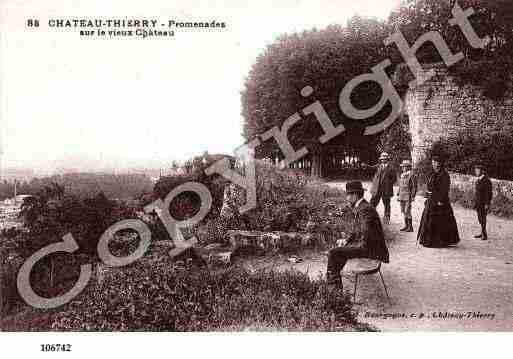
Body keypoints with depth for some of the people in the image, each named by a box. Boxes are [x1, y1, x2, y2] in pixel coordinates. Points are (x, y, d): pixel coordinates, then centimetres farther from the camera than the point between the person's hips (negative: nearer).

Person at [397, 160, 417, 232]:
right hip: (402, 196, 8)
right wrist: (398, 195, 17)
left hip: (408, 196, -8)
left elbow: (414, 187, -12)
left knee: (407, 211, -8)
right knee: (403, 211, 10)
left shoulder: (412, 175, -11)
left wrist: (413, 197, -17)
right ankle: (406, 225, 19)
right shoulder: (402, 175, 13)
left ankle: (410, 227, -1)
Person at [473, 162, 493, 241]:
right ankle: (483, 233, 25)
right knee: (480, 218, 14)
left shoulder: (486, 181, -16)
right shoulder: (478, 180, 10)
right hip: (478, 203, 8)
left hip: (483, 204, -8)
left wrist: (487, 204, -18)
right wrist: (475, 202, 15)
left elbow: (489, 193, -16)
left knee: (483, 218, -3)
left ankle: (484, 235, 6)